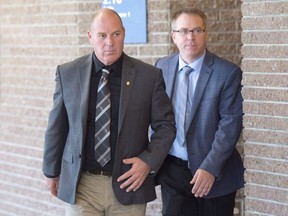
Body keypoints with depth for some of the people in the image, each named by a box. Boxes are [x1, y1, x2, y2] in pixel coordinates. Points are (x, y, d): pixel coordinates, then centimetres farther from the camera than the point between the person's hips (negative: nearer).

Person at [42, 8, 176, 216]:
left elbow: (165, 125, 4)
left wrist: (149, 161, -10)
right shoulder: (68, 73, 0)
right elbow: (57, 126, 8)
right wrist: (52, 171, 14)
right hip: (81, 185, 0)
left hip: (128, 184, 0)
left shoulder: (149, 76, -3)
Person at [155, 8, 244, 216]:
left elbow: (230, 123, -12)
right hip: (172, 171, 3)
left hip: (215, 175, -3)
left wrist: (210, 167, -18)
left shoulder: (228, 72, -8)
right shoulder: (162, 66, 5)